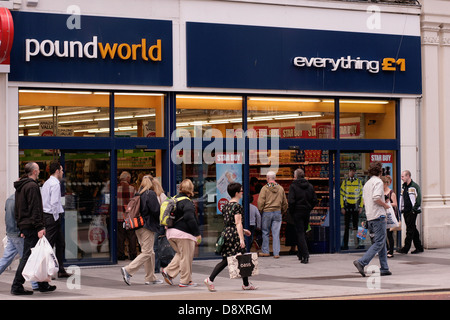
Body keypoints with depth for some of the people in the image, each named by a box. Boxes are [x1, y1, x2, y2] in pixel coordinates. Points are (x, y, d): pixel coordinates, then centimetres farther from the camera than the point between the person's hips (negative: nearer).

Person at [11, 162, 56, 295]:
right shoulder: (32, 186, -12)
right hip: (31, 227, -10)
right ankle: (17, 286, -7)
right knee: (27, 256, -8)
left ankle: (43, 285, 20)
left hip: (24, 226, 10)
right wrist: (40, 227, -20)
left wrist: (21, 228, 24)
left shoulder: (20, 187, 18)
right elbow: (35, 209, -18)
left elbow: (16, 210, 22)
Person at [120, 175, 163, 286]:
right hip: (147, 227, -9)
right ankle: (128, 270, -16)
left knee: (150, 252, 15)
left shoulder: (139, 194, 11)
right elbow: (156, 210, -16)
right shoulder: (151, 194, -13)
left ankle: (150, 277, 17)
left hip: (138, 226, 9)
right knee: (146, 253, -6)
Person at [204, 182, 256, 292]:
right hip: (235, 235, -8)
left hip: (226, 233, 8)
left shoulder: (226, 206, 15)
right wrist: (241, 238, -19)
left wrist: (243, 230, 29)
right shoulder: (237, 206, -11)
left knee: (225, 260, 8)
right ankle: (246, 284, 15)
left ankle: (210, 279, -6)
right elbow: (238, 223, -17)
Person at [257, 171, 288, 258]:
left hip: (267, 212, -3)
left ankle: (265, 251, 12)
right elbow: (285, 203, 11)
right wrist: (282, 211, 22)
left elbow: (260, 202, -10)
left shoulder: (265, 188, -8)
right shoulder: (280, 188, 5)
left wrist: (260, 210, 3)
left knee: (265, 232, 9)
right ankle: (276, 253, 1)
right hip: (278, 212, 3)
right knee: (276, 233, 3)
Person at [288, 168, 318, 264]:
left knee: (300, 233, -4)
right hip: (307, 213, 5)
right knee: (303, 232, 18)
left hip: (297, 212, -5)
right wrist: (309, 208, 14)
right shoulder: (310, 186, 7)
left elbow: (291, 201, -16)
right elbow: (315, 200, 7)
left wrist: (291, 212, -4)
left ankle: (305, 255, -16)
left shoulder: (293, 186, -10)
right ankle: (301, 254, 27)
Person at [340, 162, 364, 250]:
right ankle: (345, 245, 3)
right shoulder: (345, 182, 3)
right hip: (347, 206, -1)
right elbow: (341, 195, 3)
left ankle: (357, 243, 6)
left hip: (356, 206, 1)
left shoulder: (359, 182, 6)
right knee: (347, 226, 1)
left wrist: (361, 207, 1)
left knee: (355, 225, 3)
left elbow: (361, 195, 8)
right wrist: (342, 207, -4)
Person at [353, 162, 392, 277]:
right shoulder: (378, 182, -9)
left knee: (382, 242, 13)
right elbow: (376, 198, -23)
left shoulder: (367, 183, 17)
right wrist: (385, 205, -7)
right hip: (378, 216, -9)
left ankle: (384, 268, 13)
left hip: (370, 217, 9)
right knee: (379, 243, -8)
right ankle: (361, 262, -19)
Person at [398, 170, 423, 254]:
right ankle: (419, 247, 17)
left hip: (412, 211, -8)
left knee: (410, 229, -7)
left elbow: (419, 199, -13)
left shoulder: (415, 186, -8)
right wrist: (401, 209, 14)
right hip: (406, 211, 8)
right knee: (412, 229, 11)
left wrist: (414, 209, -16)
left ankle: (406, 248, -9)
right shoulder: (403, 186, 16)